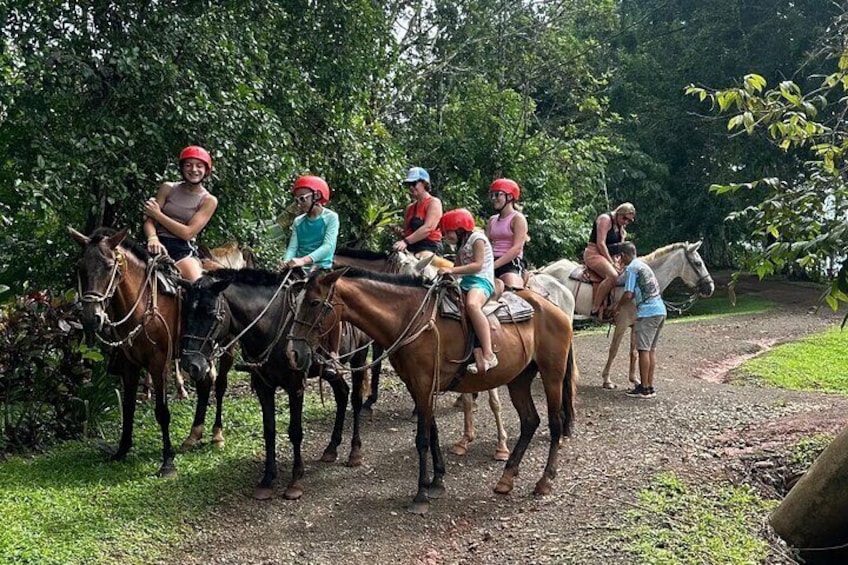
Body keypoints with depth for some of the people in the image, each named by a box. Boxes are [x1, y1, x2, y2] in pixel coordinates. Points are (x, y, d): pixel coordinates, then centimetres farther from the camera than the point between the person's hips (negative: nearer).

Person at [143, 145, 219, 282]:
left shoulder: (209, 200, 3)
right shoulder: (167, 188, 9)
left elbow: (188, 233, -6)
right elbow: (148, 220, 2)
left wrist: (158, 214, -5)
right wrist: (153, 238, -20)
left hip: (184, 249, -1)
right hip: (159, 244, 1)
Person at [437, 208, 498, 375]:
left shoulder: (477, 238, -2)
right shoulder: (461, 246, 25)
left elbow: (478, 265, -14)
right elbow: (458, 268, 19)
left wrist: (452, 270, -19)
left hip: (481, 281, -10)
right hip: (466, 282, 10)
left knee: (472, 304, -38)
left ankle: (488, 355, -45)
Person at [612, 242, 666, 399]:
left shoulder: (631, 268, -7)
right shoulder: (643, 265, 20)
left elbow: (628, 294, -12)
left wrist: (617, 308, 3)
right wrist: (621, 304, 29)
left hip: (648, 312, -9)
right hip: (660, 310, 9)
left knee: (644, 349, -5)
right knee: (651, 350, 11)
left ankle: (644, 389, -4)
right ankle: (650, 386, 15)